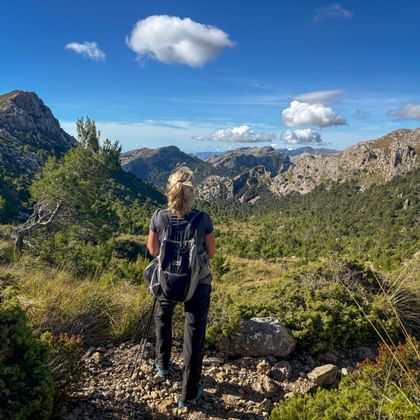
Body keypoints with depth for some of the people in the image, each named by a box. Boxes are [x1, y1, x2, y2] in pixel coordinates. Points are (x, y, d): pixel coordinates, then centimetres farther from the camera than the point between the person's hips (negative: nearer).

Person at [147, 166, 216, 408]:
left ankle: (163, 364, 50)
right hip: (198, 284, -2)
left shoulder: (158, 218, -15)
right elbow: (212, 253, -6)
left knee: (163, 318, 32)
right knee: (195, 335, 11)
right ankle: (189, 394, 23)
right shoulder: (202, 219, -19)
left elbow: (153, 250, -1)